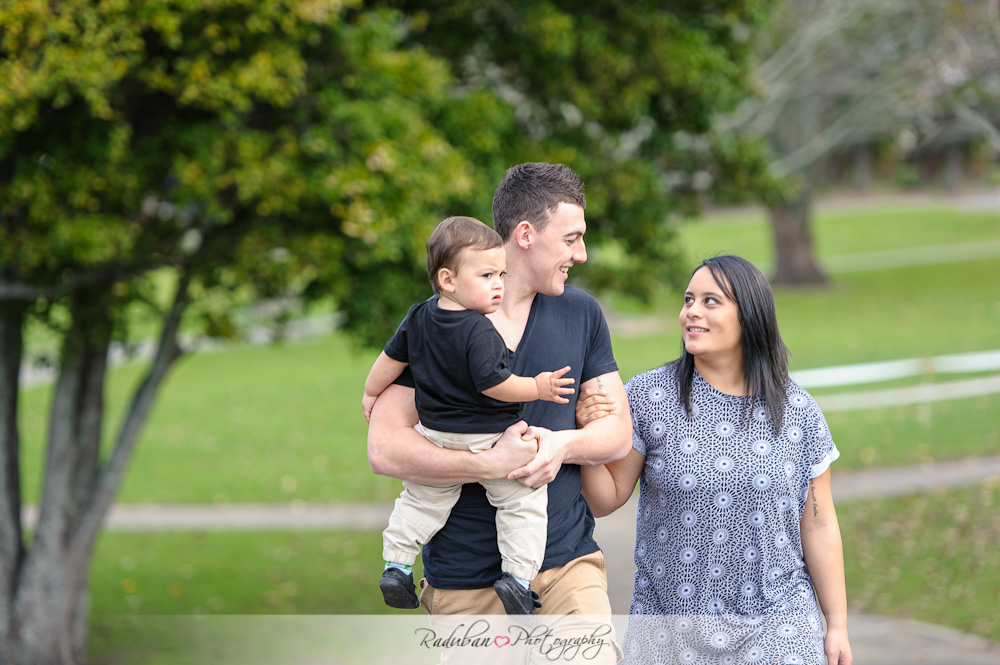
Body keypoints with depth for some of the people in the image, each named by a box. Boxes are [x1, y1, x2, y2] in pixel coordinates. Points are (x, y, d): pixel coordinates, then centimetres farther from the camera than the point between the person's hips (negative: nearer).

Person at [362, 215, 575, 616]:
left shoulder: (419, 318, 1)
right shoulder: (479, 333, -24)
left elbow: (392, 357, 12)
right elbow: (492, 385, -26)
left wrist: (372, 393, 27)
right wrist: (537, 388, -15)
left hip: (436, 433, 7)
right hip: (489, 439, -7)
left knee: (422, 500, 24)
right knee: (523, 500, 3)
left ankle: (395, 564, 24)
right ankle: (517, 575, -4)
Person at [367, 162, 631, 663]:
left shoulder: (581, 314, 9)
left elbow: (619, 432, 10)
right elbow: (384, 448, -11)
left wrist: (562, 444, -12)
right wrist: (489, 463, -23)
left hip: (567, 564, 2)